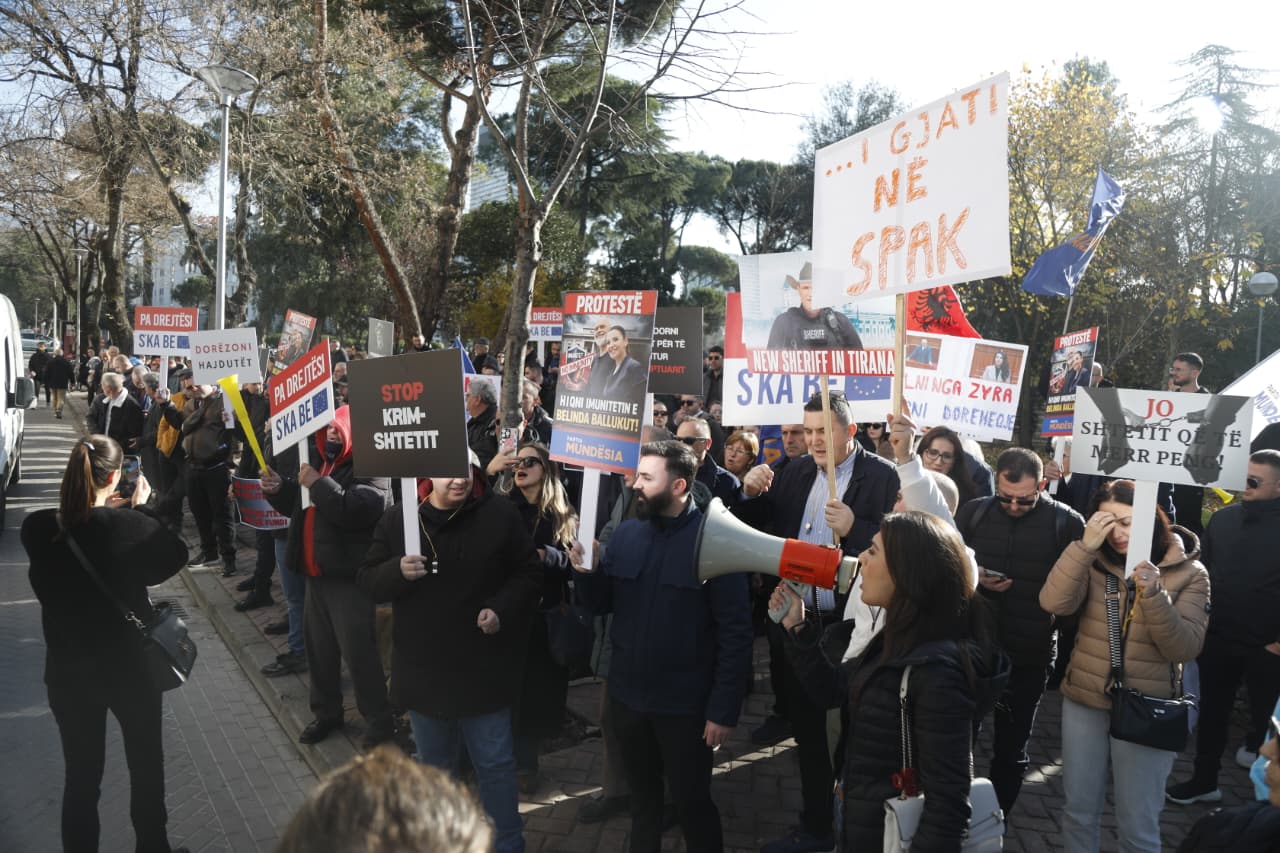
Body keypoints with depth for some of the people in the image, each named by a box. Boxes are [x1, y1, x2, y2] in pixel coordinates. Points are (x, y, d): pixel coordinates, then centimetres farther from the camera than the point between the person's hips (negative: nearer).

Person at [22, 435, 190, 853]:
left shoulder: (37, 528, -14)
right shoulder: (130, 525, -23)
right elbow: (176, 555, -4)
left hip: (68, 671, 2)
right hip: (131, 667, -2)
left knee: (80, 776, 17)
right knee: (147, 766, 20)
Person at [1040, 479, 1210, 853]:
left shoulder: (1189, 573, -7)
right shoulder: (1095, 562, -1)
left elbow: (1185, 648, -16)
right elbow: (1053, 604, -18)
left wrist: (1154, 594, -30)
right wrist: (1085, 546, -25)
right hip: (1084, 700, 2)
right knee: (1079, 811, 16)